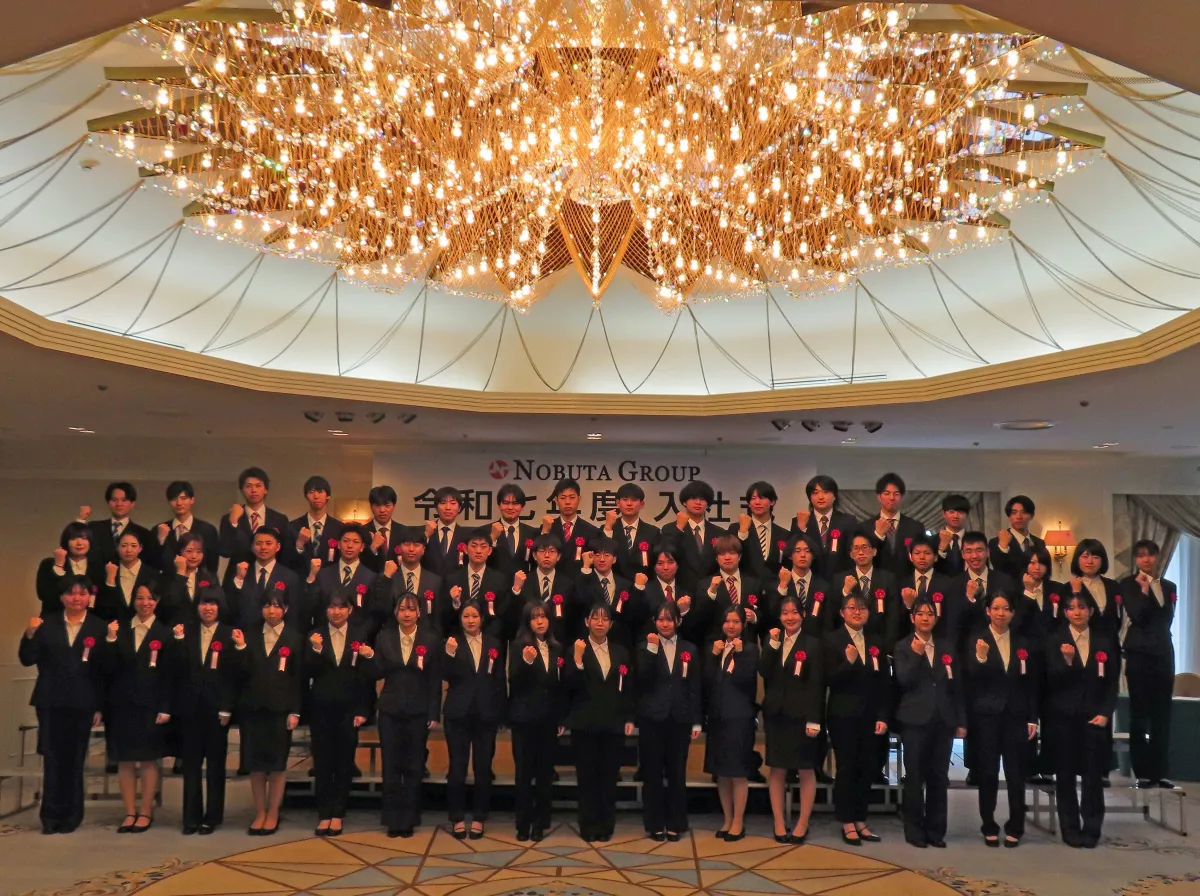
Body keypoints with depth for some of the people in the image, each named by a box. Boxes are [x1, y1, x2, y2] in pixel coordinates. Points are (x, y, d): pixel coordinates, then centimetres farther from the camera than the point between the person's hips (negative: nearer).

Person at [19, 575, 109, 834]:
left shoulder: (99, 627, -1)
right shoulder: (46, 623, 4)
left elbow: (105, 670, -3)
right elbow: (27, 659, 2)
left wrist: (100, 706, -6)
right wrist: (30, 635, -16)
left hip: (81, 703, -1)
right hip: (50, 702, 1)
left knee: (74, 759, 7)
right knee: (52, 758, 5)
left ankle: (71, 815, 18)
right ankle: (51, 815, 15)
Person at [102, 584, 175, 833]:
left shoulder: (164, 632, -1)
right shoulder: (119, 629, 7)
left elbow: (169, 675, -3)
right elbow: (110, 669, 0)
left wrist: (165, 709, -9)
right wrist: (111, 640, -12)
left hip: (151, 705, -3)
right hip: (122, 704, 3)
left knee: (148, 760, 3)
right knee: (124, 760, 6)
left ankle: (145, 812, 11)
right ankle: (130, 813, 15)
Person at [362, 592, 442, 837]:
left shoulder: (431, 639, -2)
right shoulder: (384, 637, 2)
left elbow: (436, 680, -2)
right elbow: (377, 674, 0)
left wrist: (434, 714, -6)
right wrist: (369, 658, -19)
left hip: (418, 711, -1)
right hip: (390, 710, 1)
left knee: (414, 767, 6)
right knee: (391, 766, 4)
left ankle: (409, 819, 17)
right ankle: (392, 818, 15)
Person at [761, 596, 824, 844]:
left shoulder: (813, 643, -5)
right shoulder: (772, 639, 7)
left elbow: (817, 684, -8)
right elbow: (765, 673, -5)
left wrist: (814, 719, -14)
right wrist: (773, 644, -13)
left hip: (802, 714, -3)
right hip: (775, 713, 3)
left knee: (806, 770, 5)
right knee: (777, 769, 7)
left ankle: (802, 824, 15)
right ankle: (779, 823, 16)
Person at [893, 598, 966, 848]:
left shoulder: (947, 646, 11)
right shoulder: (902, 648, 1)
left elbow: (957, 685, 10)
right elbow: (903, 681, -11)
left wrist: (961, 721, 6)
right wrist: (916, 655, -23)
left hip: (943, 720, 3)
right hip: (915, 720, -3)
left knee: (939, 777, 8)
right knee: (914, 776, 1)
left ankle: (936, 830, 17)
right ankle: (914, 831, 10)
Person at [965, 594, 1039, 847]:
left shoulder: (1023, 643, 8)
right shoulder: (976, 639, -1)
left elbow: (1032, 684, 9)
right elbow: (972, 678, -11)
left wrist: (1032, 719, 4)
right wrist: (980, 658, -32)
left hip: (1015, 715, 2)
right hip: (986, 715, -2)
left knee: (1016, 773, 3)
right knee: (987, 773, 4)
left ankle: (1015, 829, 14)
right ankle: (989, 828, 14)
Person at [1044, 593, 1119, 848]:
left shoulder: (1105, 641, 8)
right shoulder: (1055, 640, 0)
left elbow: (1112, 681, 8)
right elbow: (1052, 681, -6)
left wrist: (1105, 713, -3)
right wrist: (1066, 661, -24)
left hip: (1095, 716, 1)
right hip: (1063, 716, -1)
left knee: (1093, 774, 0)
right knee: (1065, 774, 3)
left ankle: (1091, 829, 11)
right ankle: (1070, 829, 12)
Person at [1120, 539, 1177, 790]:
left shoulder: (1169, 586, 14)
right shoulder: (1128, 584, 1)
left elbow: (1167, 619, 12)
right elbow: (1136, 615, -12)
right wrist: (1144, 589, -15)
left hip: (1163, 653, 4)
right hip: (1139, 654, -4)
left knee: (1162, 714, 3)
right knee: (1139, 714, -2)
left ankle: (1159, 771, 8)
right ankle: (1143, 772, 1)